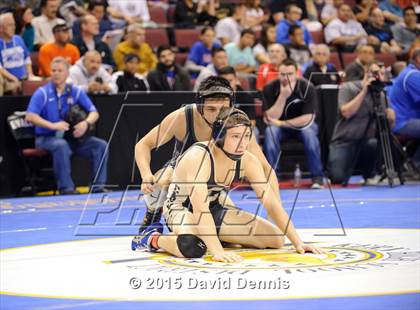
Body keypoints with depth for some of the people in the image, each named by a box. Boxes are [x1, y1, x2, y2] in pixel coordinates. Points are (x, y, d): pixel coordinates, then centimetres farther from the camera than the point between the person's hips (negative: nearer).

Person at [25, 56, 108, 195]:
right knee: (61, 145, -38)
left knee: (100, 145, -13)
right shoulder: (42, 93, -4)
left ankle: (98, 187, -10)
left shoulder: (76, 92, 7)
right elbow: (30, 116, -15)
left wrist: (86, 123, -19)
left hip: (71, 137, 4)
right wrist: (52, 125, -27)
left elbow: (94, 113, 5)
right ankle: (66, 189, -35)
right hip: (46, 138, -4)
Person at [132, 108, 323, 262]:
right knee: (193, 247, -42)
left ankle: (216, 237, 15)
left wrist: (297, 242, -15)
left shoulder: (247, 161, -12)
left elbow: (271, 203, -8)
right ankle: (153, 239, -9)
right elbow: (200, 209, -38)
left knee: (276, 239, -4)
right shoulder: (198, 157, -31)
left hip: (215, 209, 7)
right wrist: (217, 252, -47)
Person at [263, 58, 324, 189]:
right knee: (270, 131, -32)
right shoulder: (270, 89, -15)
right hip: (279, 126, 1)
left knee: (309, 132, -34)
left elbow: (308, 118, -21)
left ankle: (317, 177, -21)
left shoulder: (307, 88, -19)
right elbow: (270, 118, -21)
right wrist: (283, 96, -34)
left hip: (303, 124, -1)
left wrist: (282, 123, -26)